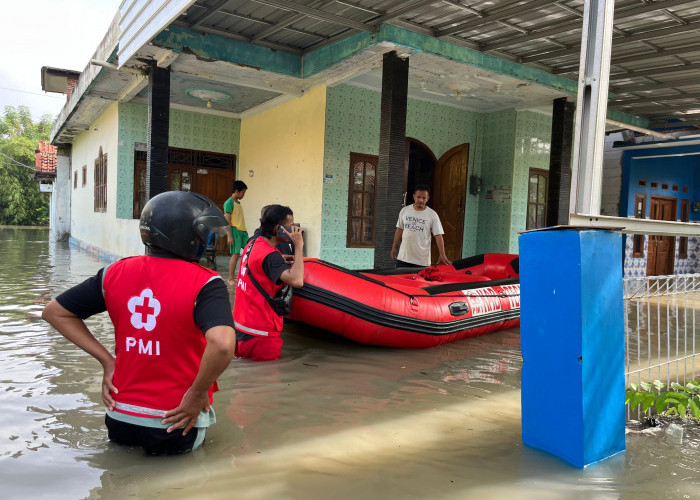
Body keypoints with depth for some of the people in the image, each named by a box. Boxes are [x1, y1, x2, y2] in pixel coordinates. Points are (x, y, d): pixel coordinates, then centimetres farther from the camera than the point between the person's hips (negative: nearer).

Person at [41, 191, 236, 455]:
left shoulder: (115, 273, -2)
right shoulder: (204, 283, -19)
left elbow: (54, 312, 8)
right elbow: (222, 345, -36)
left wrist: (107, 360, 5)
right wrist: (198, 392, -18)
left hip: (119, 425, 6)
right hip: (177, 426, -5)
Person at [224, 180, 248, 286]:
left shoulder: (238, 202, 18)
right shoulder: (229, 202, -7)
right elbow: (227, 220, -12)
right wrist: (229, 236, -17)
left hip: (243, 230, 8)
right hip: (235, 230, -8)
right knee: (235, 254, -6)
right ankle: (230, 279, 3)